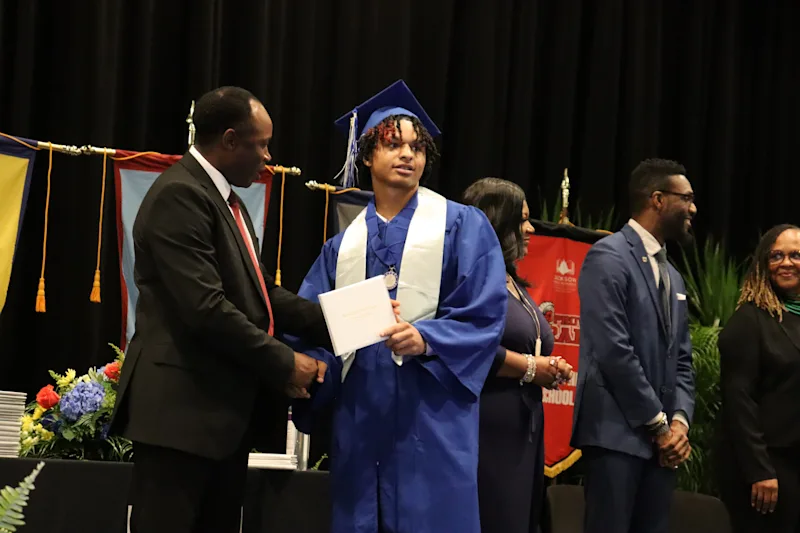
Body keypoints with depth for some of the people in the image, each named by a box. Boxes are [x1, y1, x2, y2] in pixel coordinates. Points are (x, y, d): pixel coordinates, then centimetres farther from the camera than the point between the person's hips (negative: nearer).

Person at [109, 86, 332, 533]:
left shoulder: (226, 199, 17)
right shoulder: (180, 195, -16)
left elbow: (259, 292, 14)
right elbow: (206, 308, -23)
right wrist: (283, 364, -16)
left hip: (224, 408, 10)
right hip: (183, 408, -10)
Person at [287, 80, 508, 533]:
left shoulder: (462, 226, 3)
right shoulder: (345, 244, 15)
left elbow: (485, 315, -5)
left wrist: (426, 340, -21)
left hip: (431, 411, -4)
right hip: (359, 412, 4)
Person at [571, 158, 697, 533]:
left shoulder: (673, 277, 20)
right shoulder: (609, 257, -7)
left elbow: (681, 359, 18)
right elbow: (613, 350, -15)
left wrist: (679, 420, 0)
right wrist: (659, 423, -11)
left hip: (662, 440, 8)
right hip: (617, 431, -8)